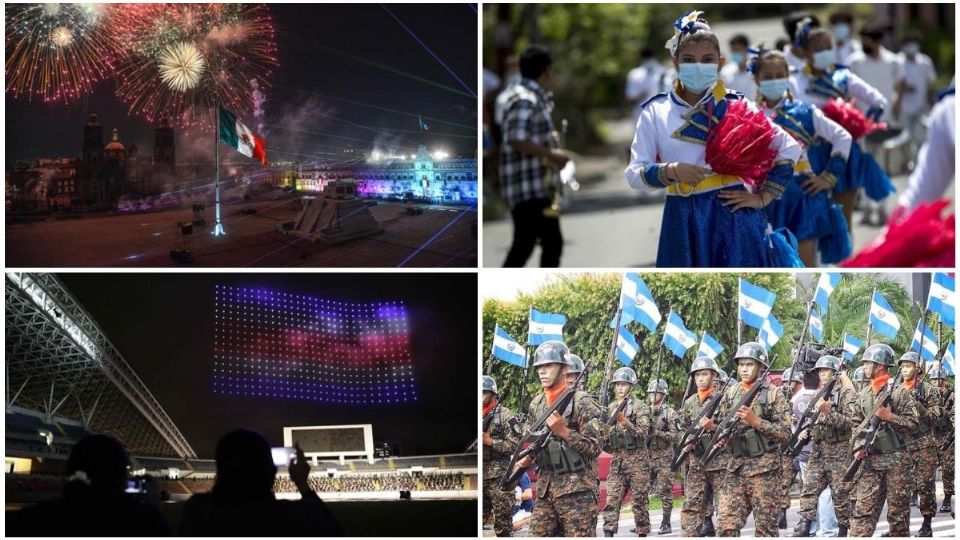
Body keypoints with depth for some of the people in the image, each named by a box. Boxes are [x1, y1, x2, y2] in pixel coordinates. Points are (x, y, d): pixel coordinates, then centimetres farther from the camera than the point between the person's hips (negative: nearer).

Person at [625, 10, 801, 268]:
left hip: (732, 217, -1)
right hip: (684, 221, 2)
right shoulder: (655, 111, 3)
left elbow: (789, 148, 5)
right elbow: (634, 172, -1)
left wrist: (763, 197, -1)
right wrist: (671, 171, -19)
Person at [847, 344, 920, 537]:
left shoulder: (899, 392, -5)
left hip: (896, 459, -4)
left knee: (898, 510, 3)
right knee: (863, 509, -4)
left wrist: (889, 416, -19)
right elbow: (856, 424, 17)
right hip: (870, 459, 5)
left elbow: (912, 423, -9)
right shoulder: (863, 395, 12)